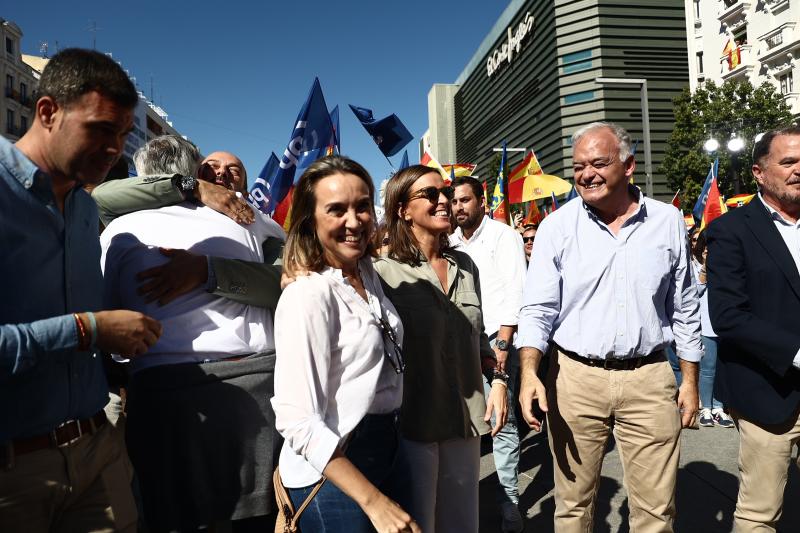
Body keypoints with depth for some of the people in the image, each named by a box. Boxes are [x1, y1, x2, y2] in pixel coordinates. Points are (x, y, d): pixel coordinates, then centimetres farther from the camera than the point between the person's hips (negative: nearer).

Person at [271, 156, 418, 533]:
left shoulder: (367, 271, 0)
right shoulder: (308, 294, -22)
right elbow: (299, 422, -25)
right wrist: (374, 502, -25)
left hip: (382, 455, 8)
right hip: (330, 474, -8)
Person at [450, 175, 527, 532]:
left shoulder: (503, 236, -3)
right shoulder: (452, 241, 14)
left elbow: (515, 292, -10)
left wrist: (502, 344, -15)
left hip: (493, 340, -5)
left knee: (502, 424, -2)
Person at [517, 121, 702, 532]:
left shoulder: (668, 221, 3)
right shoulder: (556, 227, -3)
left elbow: (684, 309, 10)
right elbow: (538, 309, -5)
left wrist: (690, 380, 10)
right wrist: (529, 372, -20)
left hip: (649, 379, 1)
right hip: (575, 378, -1)